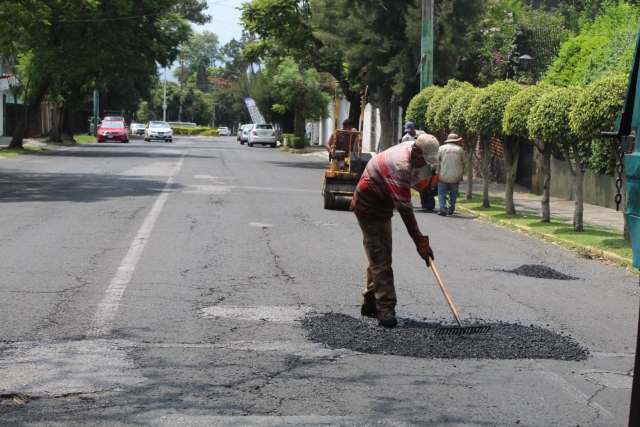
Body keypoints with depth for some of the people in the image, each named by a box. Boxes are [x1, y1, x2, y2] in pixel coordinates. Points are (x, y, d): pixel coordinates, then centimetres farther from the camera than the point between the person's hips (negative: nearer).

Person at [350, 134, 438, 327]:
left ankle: (370, 304, 23)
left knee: (378, 257, 15)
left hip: (381, 208, 10)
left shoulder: (409, 147, -4)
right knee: (381, 260, -13)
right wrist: (420, 241, -38)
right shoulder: (400, 167, -34)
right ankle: (385, 308, -14)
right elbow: (404, 208, -38)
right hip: (370, 210, -10)